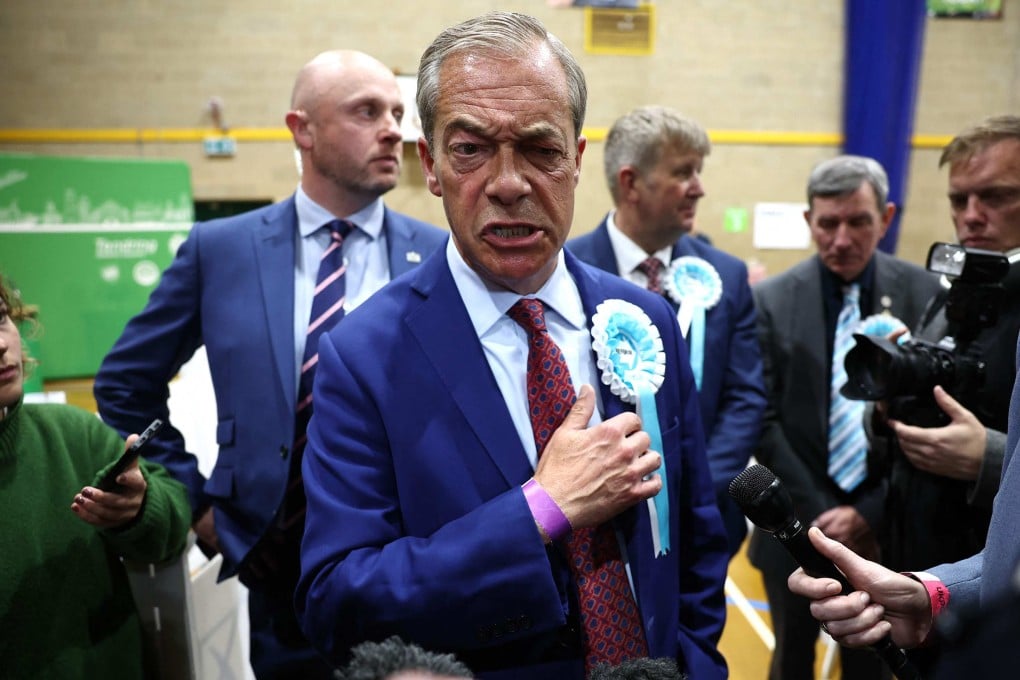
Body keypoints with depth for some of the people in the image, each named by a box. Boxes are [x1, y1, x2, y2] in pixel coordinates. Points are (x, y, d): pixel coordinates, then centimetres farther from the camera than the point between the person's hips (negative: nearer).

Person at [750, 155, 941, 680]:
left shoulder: (927, 295, -6)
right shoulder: (772, 300, -7)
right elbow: (763, 420, -7)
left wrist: (869, 512, -10)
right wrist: (819, 511, -10)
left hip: (885, 527, 1)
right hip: (798, 525, 0)